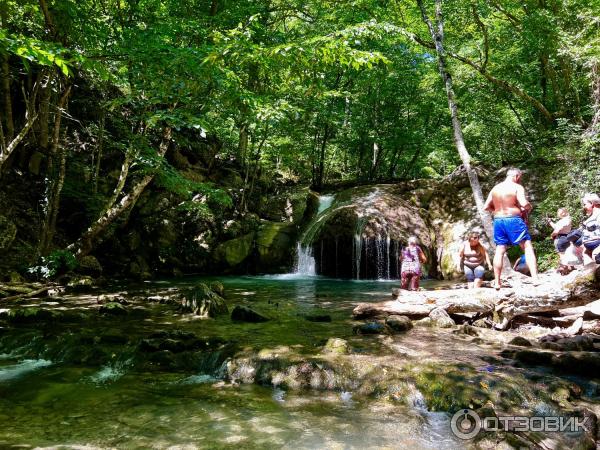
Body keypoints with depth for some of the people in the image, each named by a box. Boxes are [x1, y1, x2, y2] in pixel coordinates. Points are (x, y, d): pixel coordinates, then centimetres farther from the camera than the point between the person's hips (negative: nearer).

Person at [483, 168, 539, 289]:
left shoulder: (495, 188, 11)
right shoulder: (517, 187, -5)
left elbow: (486, 206, 12)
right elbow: (524, 204, -19)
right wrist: (529, 208, 2)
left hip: (498, 220, 5)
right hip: (513, 220, -5)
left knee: (500, 251, 7)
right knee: (528, 247, 0)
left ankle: (497, 282, 6)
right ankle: (535, 278, -10)